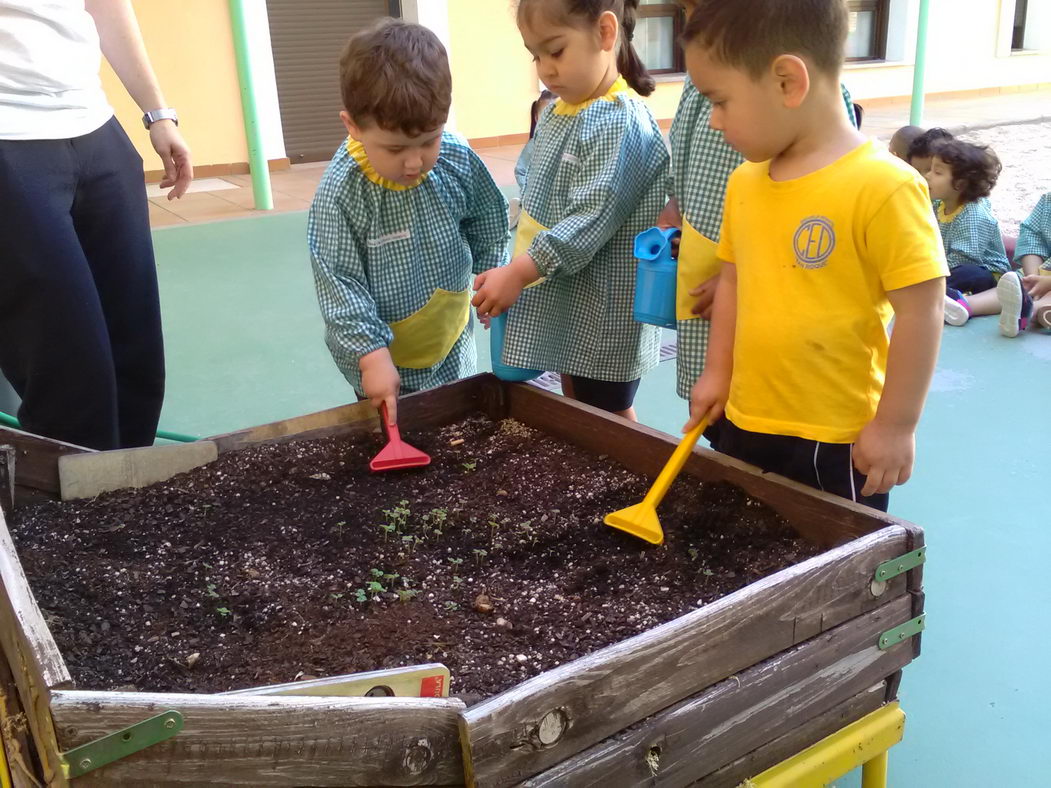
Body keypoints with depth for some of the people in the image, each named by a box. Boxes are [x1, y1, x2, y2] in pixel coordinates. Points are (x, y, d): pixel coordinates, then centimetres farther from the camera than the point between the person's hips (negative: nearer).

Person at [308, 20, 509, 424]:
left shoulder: (459, 161, -14)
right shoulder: (341, 191, -25)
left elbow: (486, 221, 6)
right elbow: (338, 284, -22)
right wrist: (372, 355, -26)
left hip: (452, 339, 4)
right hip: (387, 354, -4)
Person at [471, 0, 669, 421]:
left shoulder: (620, 123, -20)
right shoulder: (554, 114, 9)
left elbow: (591, 220, -27)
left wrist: (518, 273, -27)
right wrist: (514, 276, 7)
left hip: (604, 314, -9)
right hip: (564, 305, 9)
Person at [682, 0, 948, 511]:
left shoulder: (883, 187, -20)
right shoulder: (743, 182, 3)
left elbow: (920, 311, -17)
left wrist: (895, 425, -14)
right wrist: (717, 374, 12)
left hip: (837, 442, -7)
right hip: (743, 425, 7)